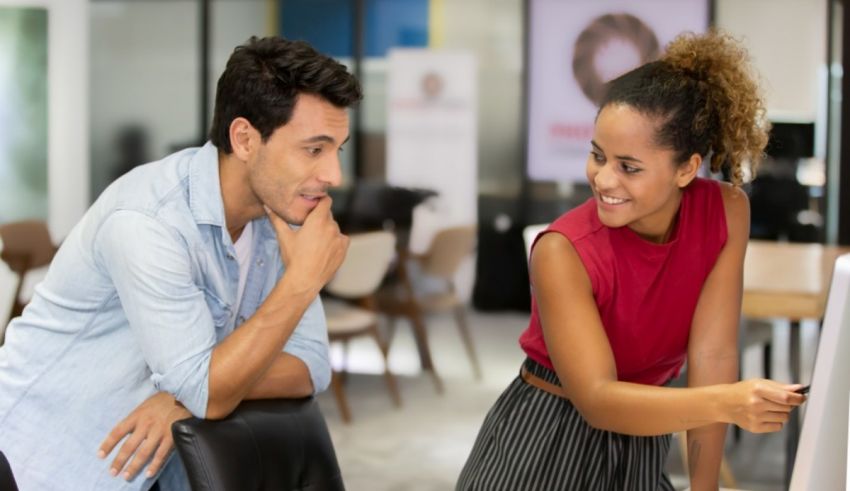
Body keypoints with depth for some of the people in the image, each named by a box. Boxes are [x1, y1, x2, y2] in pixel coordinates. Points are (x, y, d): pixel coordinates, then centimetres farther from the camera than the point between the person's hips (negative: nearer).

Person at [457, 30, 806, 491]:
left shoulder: (726, 212, -14)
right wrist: (727, 403, -45)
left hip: (639, 449, 4)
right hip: (542, 448, -4)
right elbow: (597, 400, -31)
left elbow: (711, 356, -15)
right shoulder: (563, 251, -26)